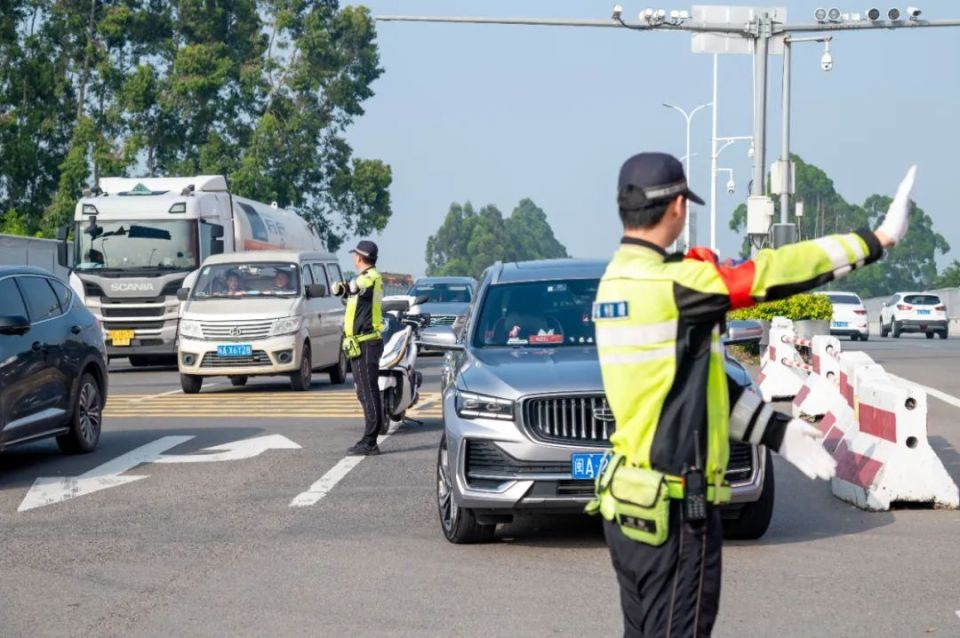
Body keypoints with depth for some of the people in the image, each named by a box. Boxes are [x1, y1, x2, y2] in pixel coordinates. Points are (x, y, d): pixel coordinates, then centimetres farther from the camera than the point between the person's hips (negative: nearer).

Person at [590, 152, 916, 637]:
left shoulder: (616, 282, 10)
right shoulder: (671, 282, -19)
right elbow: (772, 274, -13)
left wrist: (777, 431, 16)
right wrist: (877, 240, -3)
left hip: (629, 504, 10)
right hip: (674, 509, -9)